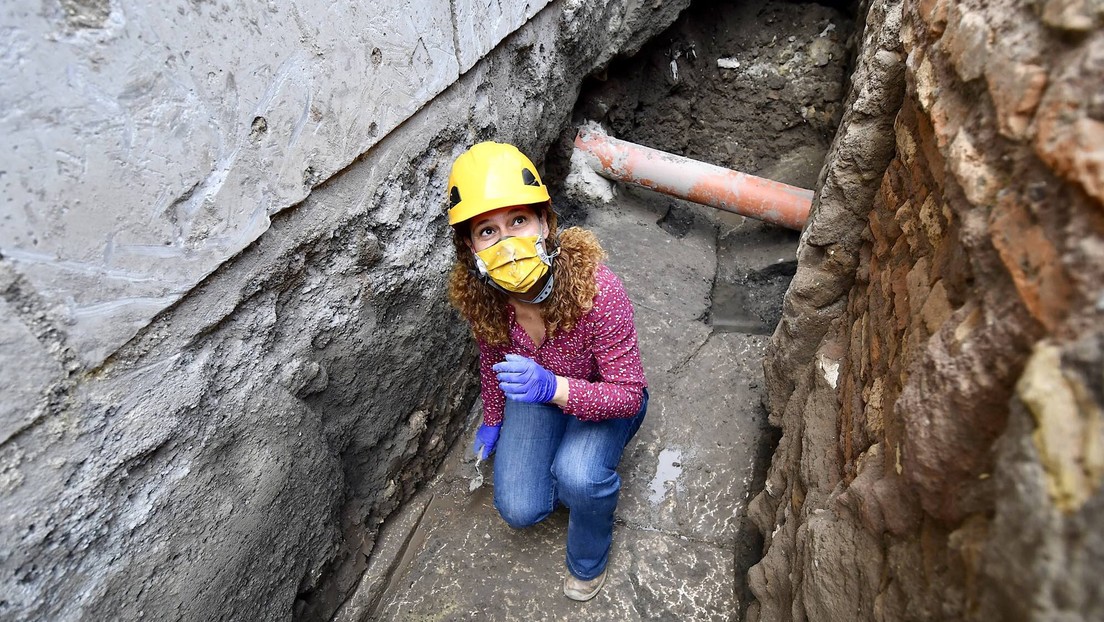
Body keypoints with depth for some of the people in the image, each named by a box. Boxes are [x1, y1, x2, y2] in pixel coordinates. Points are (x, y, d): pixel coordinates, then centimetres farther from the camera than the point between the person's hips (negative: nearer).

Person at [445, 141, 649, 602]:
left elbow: (629, 394, -28)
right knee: (519, 511, -11)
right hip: (535, 392, 3)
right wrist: (493, 421, 14)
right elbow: (491, 358, -1)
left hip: (604, 400, -3)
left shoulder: (597, 291, -37)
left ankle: (588, 561, 4)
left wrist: (554, 387, -46)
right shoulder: (478, 297, -24)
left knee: (577, 475, -31)